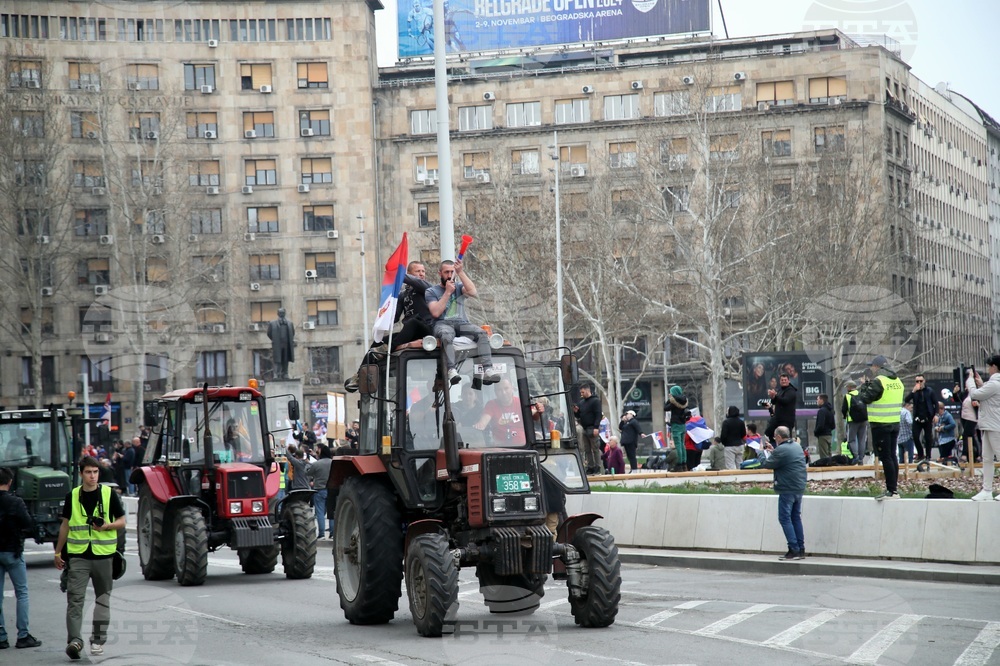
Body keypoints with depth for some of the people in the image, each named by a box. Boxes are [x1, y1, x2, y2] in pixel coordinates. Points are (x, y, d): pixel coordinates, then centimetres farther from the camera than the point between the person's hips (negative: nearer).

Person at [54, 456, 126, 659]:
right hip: (78, 555, 0)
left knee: (103, 599, 8)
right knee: (75, 598, -12)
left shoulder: (109, 494, 0)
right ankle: (74, 640, -18)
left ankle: (98, 639, 19)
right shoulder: (72, 496, 5)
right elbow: (65, 525, 15)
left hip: (103, 555, 0)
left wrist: (106, 526, -17)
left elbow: (122, 522, 3)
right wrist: (58, 552, 14)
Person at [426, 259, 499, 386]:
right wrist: (447, 292, -3)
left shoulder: (459, 287, 20)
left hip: (461, 323, 3)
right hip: (443, 324, -3)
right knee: (447, 335, -40)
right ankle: (451, 370, -55)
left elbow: (473, 292, -4)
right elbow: (436, 312, -4)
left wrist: (461, 272, -7)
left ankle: (487, 370, -41)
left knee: (481, 333, -28)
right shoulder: (431, 291, 14)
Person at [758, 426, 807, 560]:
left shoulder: (781, 450, -17)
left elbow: (766, 464, -9)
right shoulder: (797, 447, 11)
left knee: (785, 518, -3)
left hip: (787, 490, -9)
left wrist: (762, 452, 8)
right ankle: (801, 550, 13)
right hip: (799, 488, 9)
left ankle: (794, 550, -9)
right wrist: (773, 450, 24)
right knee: (796, 518, 14)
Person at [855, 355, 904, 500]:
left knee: (885, 457, -6)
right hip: (895, 423, 8)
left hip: (880, 424, -8)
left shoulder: (878, 381, -14)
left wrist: (864, 387, 6)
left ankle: (891, 491, -9)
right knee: (892, 456, 13)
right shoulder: (897, 381, 11)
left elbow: (865, 398, -13)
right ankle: (893, 490, 17)